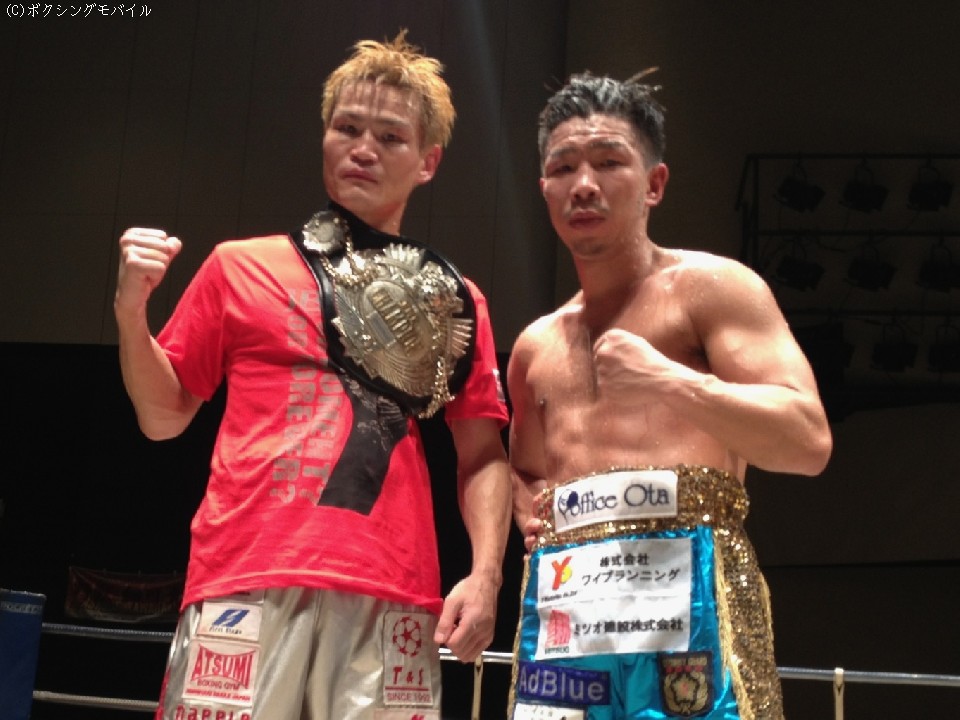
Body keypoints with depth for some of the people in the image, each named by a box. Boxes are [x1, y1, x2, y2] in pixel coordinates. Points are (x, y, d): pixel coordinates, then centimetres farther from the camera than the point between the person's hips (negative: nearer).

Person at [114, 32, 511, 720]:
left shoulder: (456, 302, 13)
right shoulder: (241, 266, 13)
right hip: (248, 583, 0)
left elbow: (482, 454, 13)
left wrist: (485, 575, -1)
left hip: (393, 601, 1)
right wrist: (131, 311, 0)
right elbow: (164, 417, 15)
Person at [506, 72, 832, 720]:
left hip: (686, 588, -5)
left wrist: (668, 383, -15)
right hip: (563, 602, 5)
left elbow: (810, 441, -6)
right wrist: (527, 505, 9)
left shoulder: (710, 286, 3)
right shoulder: (536, 346, 21)